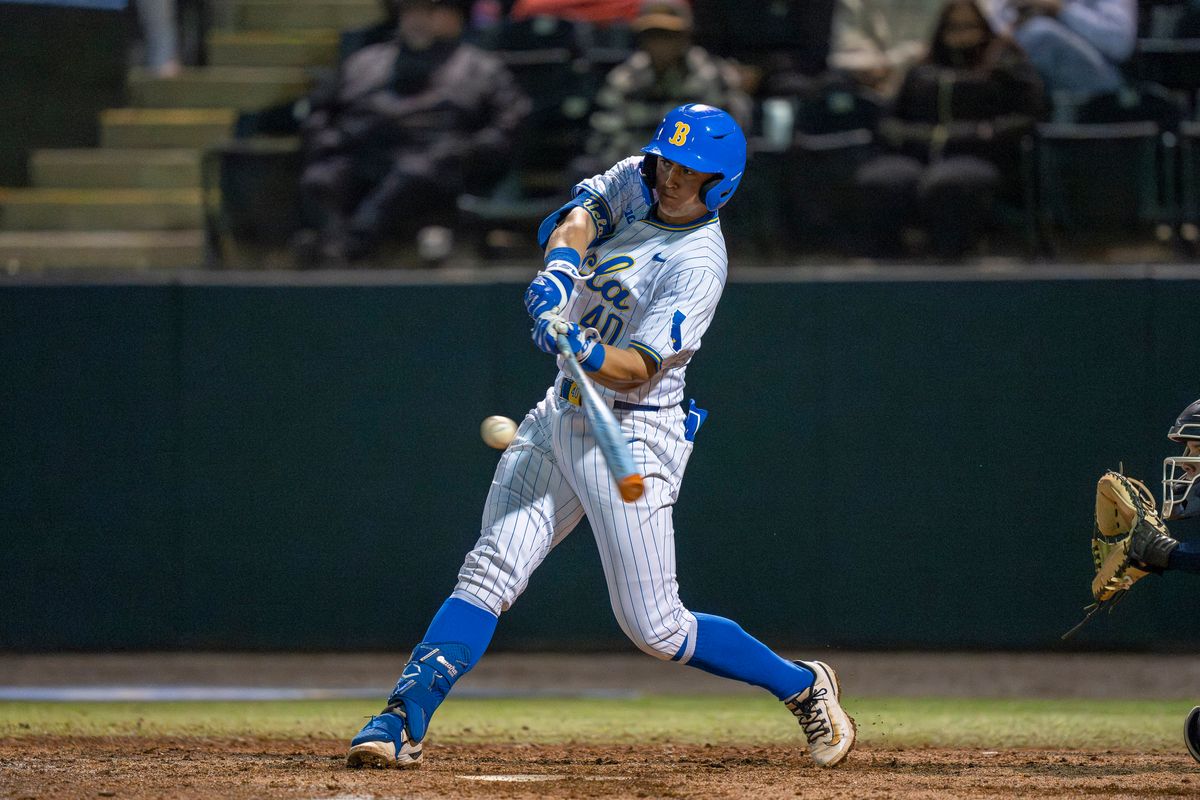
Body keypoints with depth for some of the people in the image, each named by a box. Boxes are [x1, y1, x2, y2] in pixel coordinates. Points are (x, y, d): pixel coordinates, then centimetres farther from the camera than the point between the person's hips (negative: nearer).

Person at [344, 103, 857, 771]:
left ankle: (802, 686, 13)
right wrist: (559, 270, -28)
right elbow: (579, 216, -8)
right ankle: (404, 721, -12)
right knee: (491, 571, -6)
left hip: (632, 436, -7)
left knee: (655, 628, -5)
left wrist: (584, 350, -43)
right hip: (562, 416, 7)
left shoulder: (699, 264, -18)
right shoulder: (636, 181, 5)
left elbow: (640, 368, -24)